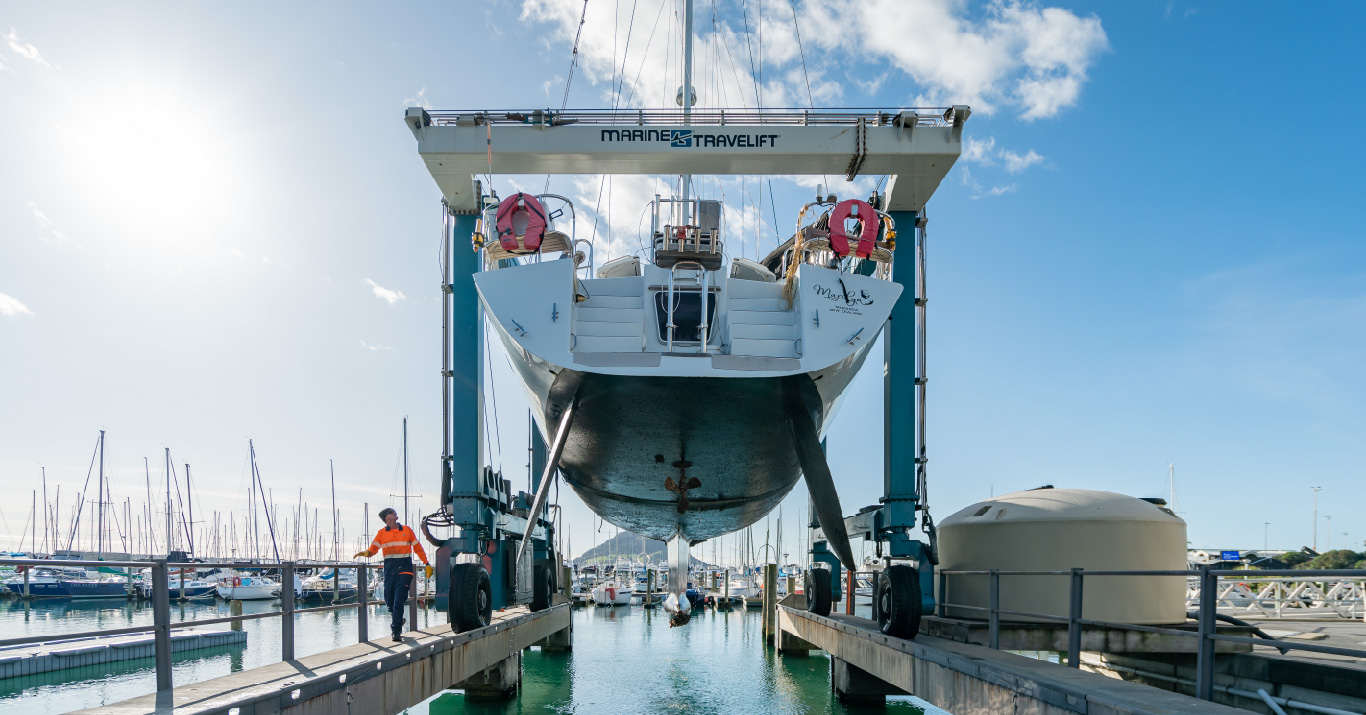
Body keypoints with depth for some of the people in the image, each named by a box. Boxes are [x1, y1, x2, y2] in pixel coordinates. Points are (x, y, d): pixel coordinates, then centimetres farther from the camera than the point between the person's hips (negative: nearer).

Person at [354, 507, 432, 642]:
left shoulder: (406, 530, 10)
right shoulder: (382, 533, 9)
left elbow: (418, 547, 14)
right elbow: (373, 549, 5)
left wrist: (426, 564, 11)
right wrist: (365, 553, -18)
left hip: (404, 569, -2)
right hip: (389, 569, 2)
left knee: (398, 601, -12)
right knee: (389, 600, 6)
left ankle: (396, 632, -7)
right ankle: (398, 620, 35)